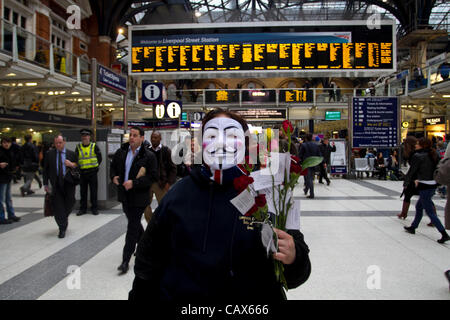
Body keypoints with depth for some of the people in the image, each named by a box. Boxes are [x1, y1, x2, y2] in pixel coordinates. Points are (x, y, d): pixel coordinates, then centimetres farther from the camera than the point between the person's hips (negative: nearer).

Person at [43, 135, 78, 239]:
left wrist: (71, 164, -13)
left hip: (68, 183, 0)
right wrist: (46, 184, 2)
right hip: (55, 184, 0)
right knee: (57, 206, -2)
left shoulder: (71, 154, 4)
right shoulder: (50, 154, 4)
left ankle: (65, 217, 39)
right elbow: (46, 169, 6)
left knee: (70, 203, 5)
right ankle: (62, 229, 7)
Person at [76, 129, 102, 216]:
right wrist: (79, 168, -1)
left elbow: (99, 158, 6)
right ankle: (83, 208, 17)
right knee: (83, 191, 8)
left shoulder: (94, 146, 0)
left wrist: (95, 166, 0)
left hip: (92, 172, -2)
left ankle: (94, 208, 13)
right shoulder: (78, 147, 5)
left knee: (93, 191, 3)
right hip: (82, 173, 2)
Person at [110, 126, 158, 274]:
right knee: (134, 223, 21)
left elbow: (153, 177, -15)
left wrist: (134, 183, -22)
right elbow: (113, 167, 19)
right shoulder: (121, 152, 6)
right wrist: (113, 177, -2)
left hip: (139, 197, -6)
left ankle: (125, 260, 4)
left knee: (133, 227, -3)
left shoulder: (149, 156, -12)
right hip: (125, 195, 6)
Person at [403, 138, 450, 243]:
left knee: (430, 212, -2)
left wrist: (405, 184, 5)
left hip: (424, 187, -9)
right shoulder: (433, 155, 7)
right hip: (433, 185, 9)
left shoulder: (418, 156, -15)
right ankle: (413, 227, 34)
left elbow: (411, 171, -10)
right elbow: (437, 170, 14)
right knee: (419, 206, 23)